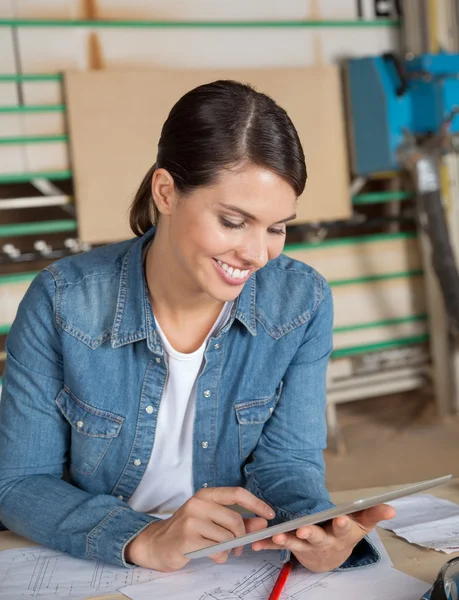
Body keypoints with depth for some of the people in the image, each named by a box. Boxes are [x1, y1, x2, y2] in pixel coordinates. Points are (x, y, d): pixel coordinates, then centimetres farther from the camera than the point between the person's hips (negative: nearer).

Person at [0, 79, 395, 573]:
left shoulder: (302, 304, -9)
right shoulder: (61, 304, -16)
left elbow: (285, 459, -4)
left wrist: (320, 533, -25)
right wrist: (141, 541, -26)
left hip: (238, 569, 2)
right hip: (88, 572, -1)